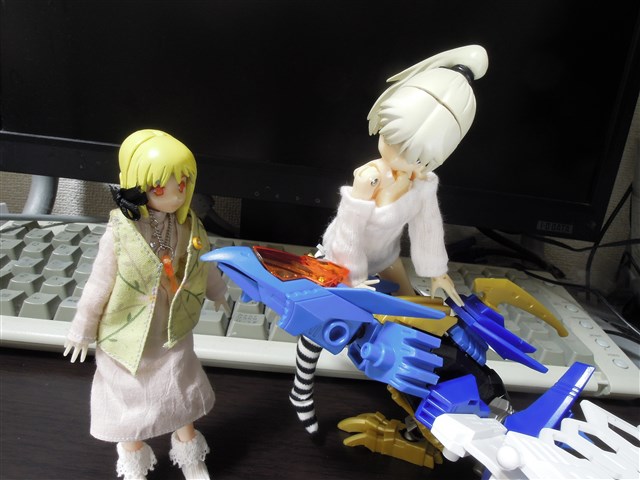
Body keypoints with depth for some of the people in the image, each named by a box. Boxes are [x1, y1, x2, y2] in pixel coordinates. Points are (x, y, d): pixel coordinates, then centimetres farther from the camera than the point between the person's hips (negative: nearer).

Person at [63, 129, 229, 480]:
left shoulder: (188, 226, -13)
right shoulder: (120, 233, -25)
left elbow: (205, 264, 6)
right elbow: (98, 286, -14)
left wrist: (217, 293, 22)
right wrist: (82, 331, -4)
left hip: (174, 333, 3)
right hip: (127, 334, -3)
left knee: (182, 393, 19)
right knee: (131, 399, 17)